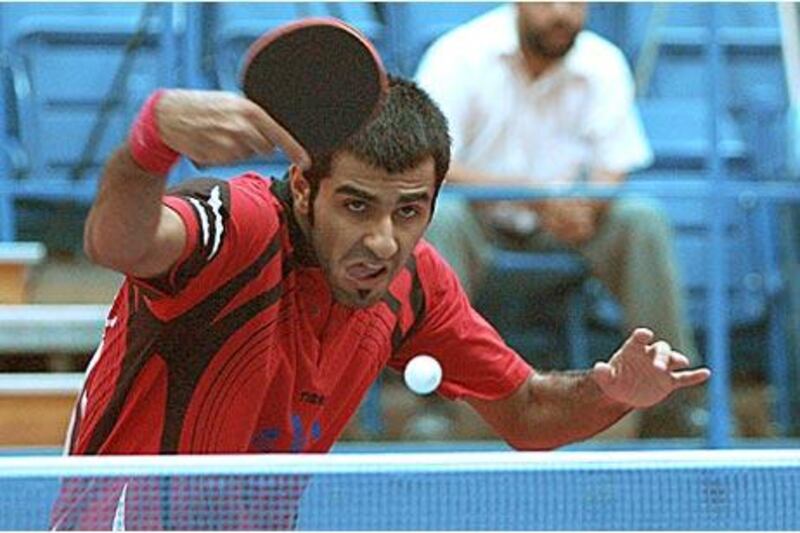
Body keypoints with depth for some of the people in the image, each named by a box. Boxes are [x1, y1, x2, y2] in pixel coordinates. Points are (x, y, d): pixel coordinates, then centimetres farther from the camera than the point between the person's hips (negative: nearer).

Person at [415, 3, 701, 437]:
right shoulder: (459, 56, -15)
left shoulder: (604, 64, -4)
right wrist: (534, 194, -36)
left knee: (644, 221, -22)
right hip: (479, 223, -3)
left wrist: (583, 207, -33)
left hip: (561, 223, 3)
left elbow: (614, 170, -7)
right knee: (438, 218, -35)